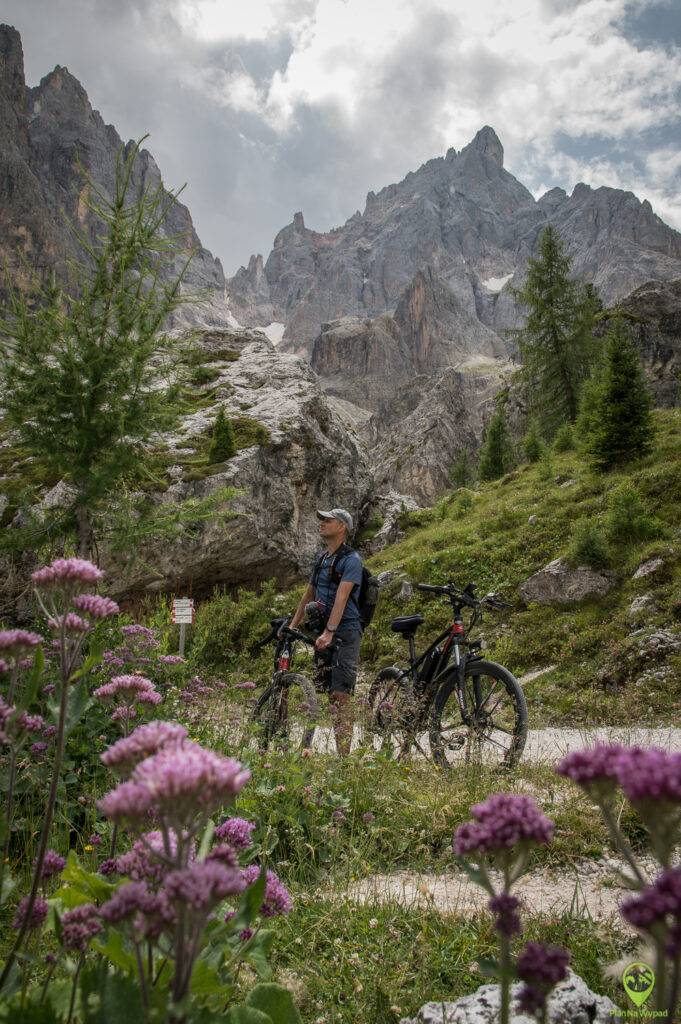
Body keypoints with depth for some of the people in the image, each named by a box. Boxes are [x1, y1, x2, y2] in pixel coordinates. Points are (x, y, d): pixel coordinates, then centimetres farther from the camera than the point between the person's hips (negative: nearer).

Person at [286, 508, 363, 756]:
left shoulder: (351, 559, -10)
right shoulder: (321, 558, 16)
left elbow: (341, 597, -22)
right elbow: (309, 594, 22)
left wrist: (329, 632, -31)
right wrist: (292, 626, 19)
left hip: (344, 633, -8)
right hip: (320, 632, 8)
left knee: (340, 694, -11)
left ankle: (343, 754, -8)